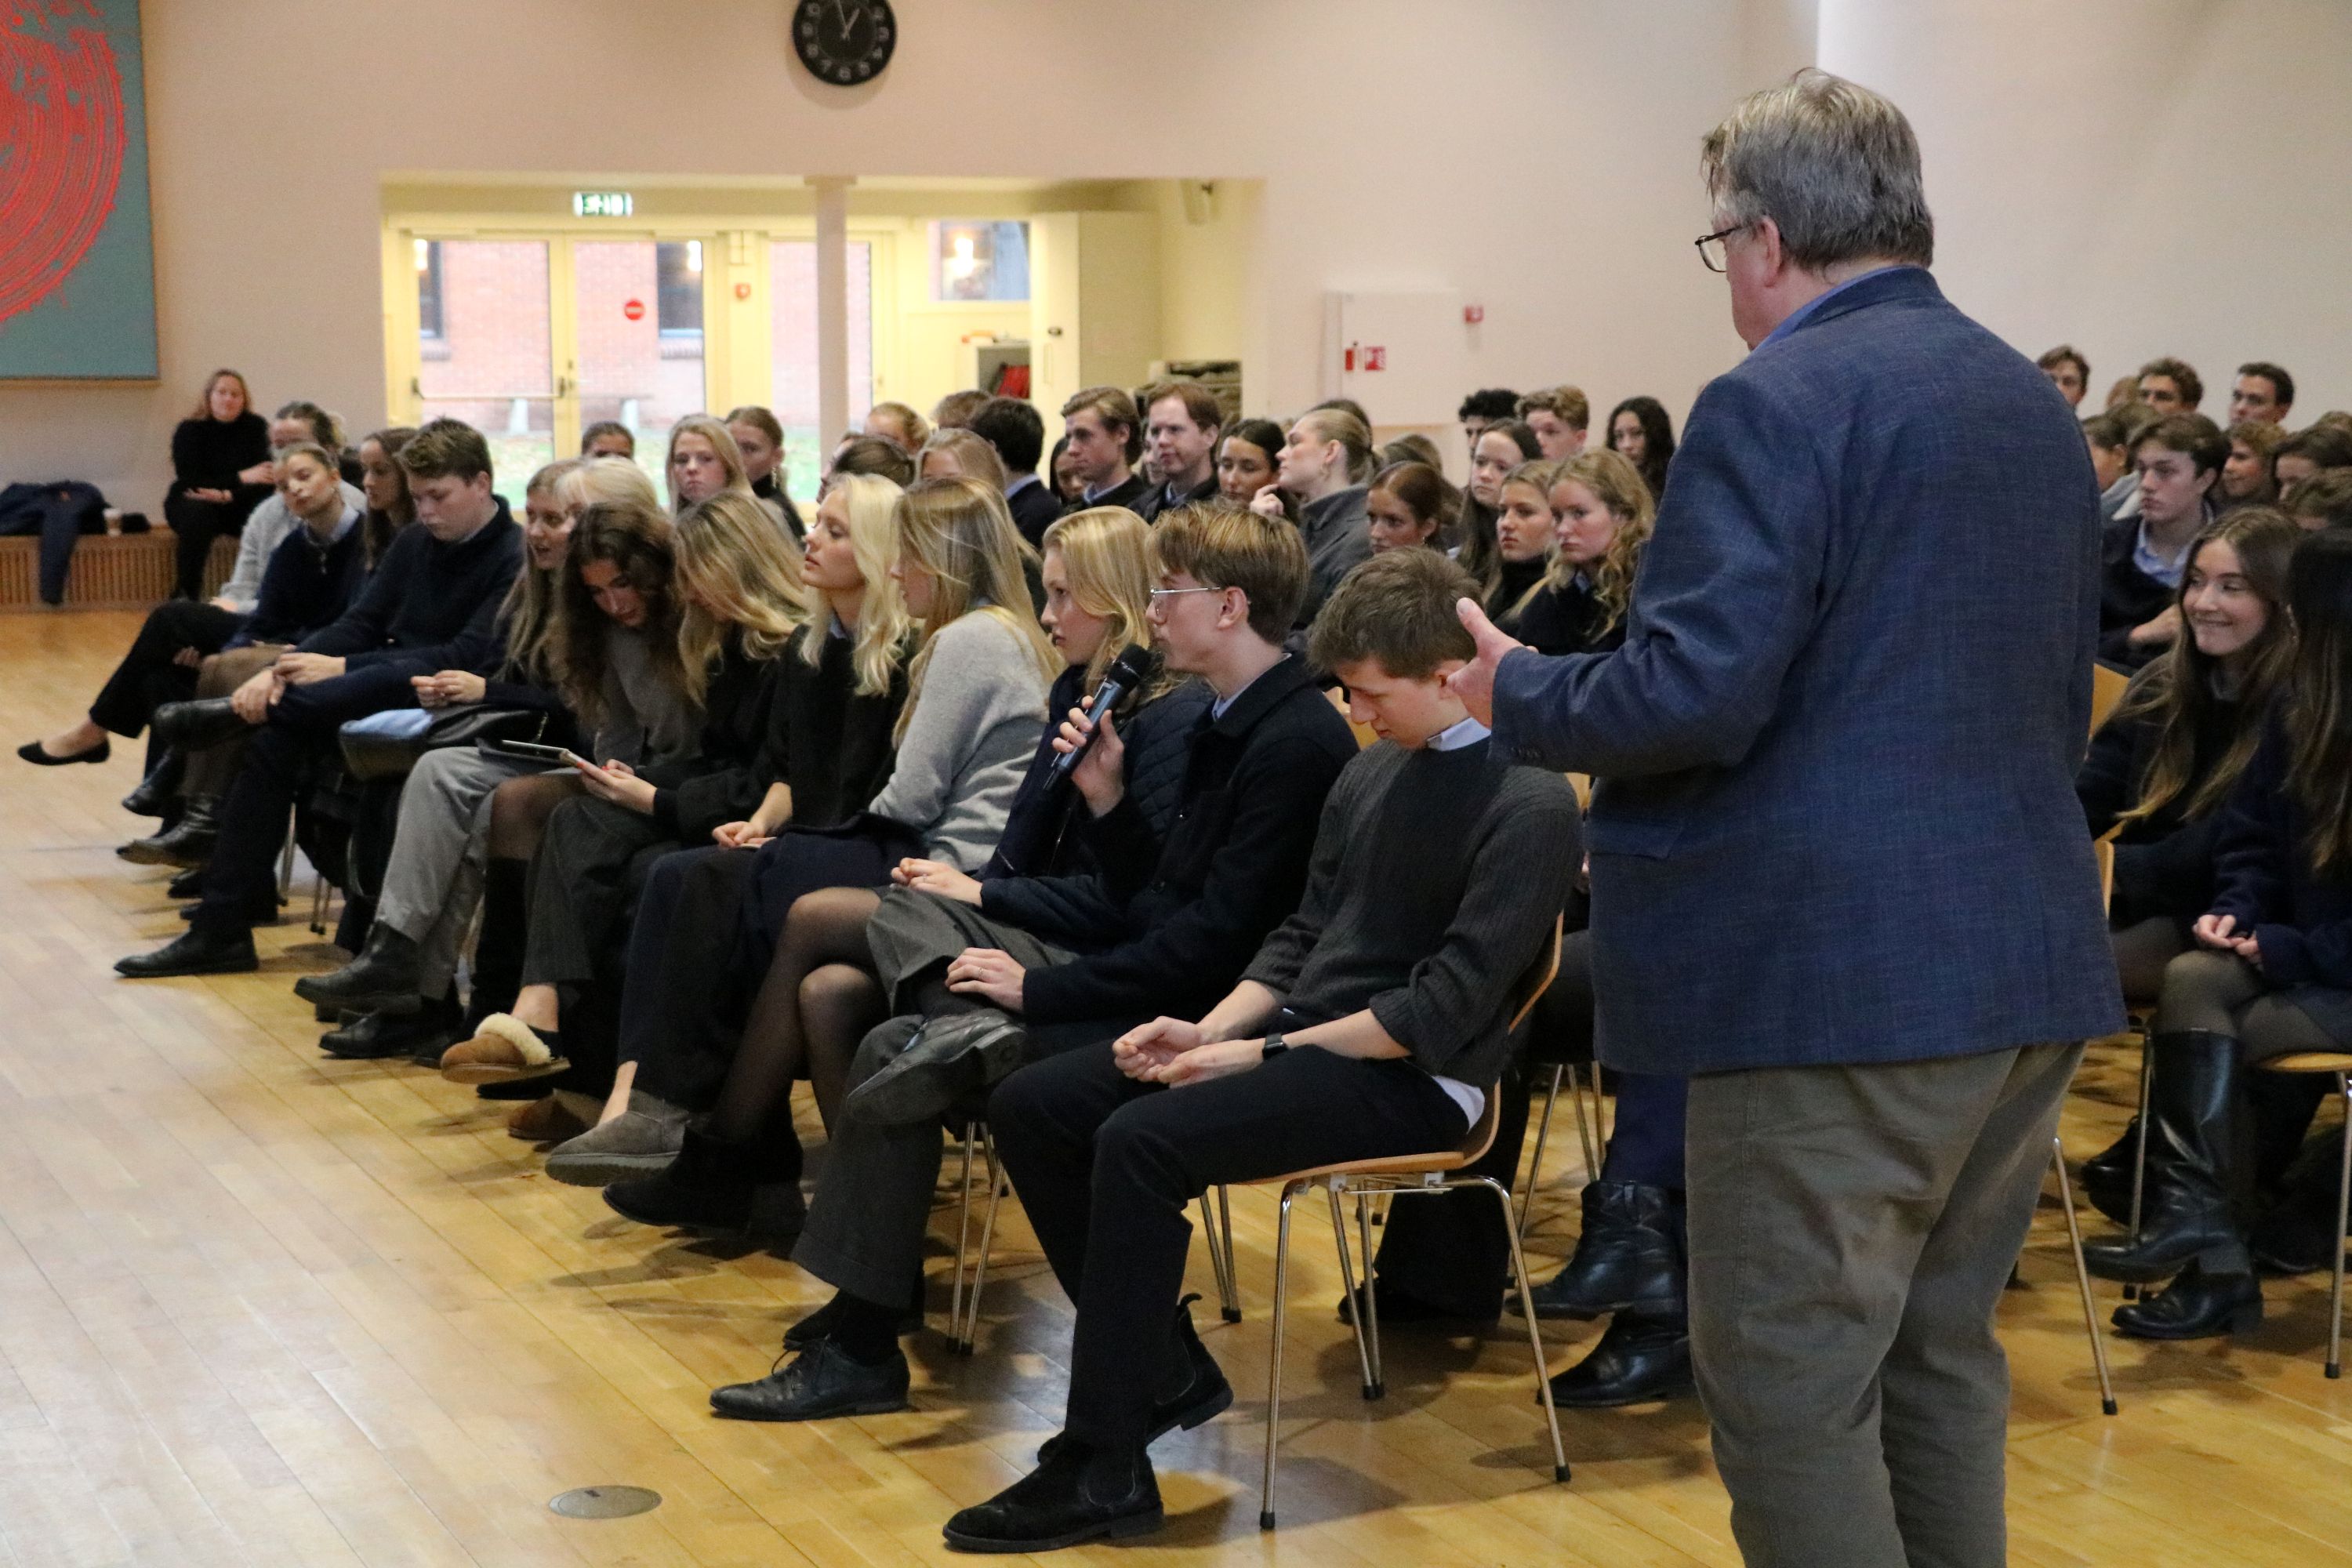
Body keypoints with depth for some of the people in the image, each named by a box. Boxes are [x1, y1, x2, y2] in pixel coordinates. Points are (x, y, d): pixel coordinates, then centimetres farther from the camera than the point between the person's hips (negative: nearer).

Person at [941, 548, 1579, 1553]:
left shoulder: (1528, 806, -12)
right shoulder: (1370, 773, 12)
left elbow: (1446, 1009, -18)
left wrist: (1264, 1054, -18)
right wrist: (1211, 1029, -1)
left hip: (1411, 1075, -9)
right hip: (1302, 1032, 9)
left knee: (1142, 1142, -29)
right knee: (1030, 1108, -4)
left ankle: (1104, 1468, -20)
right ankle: (1165, 1367, 7)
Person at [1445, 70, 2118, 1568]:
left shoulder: (1779, 404, -13)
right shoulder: (2035, 404, 14)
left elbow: (1692, 697, -21)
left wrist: (1515, 692, -3)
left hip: (1842, 979, -9)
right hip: (2030, 964, 9)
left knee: (1791, 1391, 0)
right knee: (1940, 1360, 18)